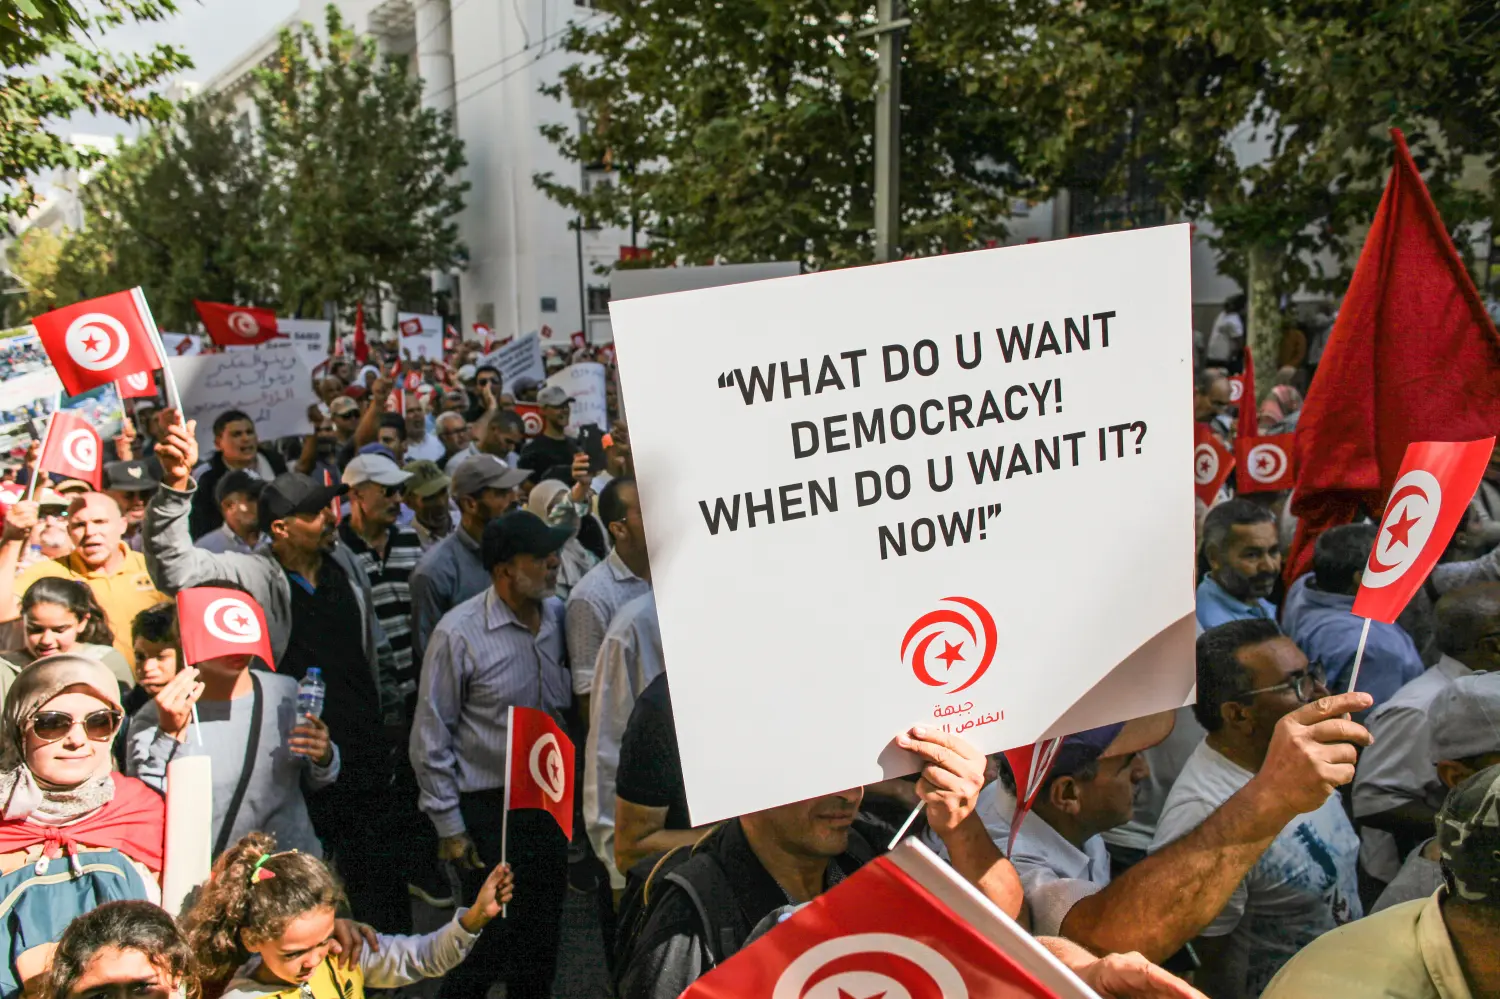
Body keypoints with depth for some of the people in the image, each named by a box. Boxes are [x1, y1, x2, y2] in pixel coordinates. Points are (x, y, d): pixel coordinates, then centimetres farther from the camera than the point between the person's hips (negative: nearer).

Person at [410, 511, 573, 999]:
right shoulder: (458, 633, -17)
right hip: (489, 809, -4)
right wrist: (449, 827, -8)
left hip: (549, 801, 5)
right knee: (490, 939, 7)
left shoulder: (559, 615, -3)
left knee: (542, 938, 17)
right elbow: (430, 739, -10)